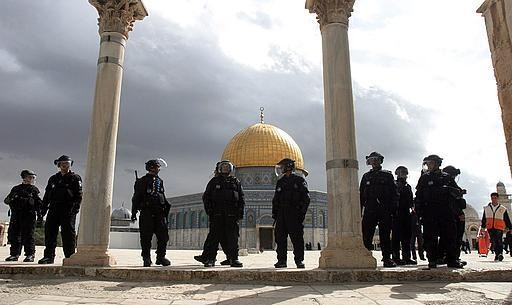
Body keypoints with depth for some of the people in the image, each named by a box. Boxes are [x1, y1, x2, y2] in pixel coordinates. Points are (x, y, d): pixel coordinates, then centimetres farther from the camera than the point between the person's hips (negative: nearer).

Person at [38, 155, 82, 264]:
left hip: (68, 210, -5)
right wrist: (43, 208, 11)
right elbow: (47, 195, 22)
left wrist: (75, 208, -15)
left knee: (68, 232, -6)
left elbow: (79, 195, -3)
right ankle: (49, 256, 10)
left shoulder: (75, 178, 5)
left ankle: (70, 256, -1)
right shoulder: (53, 179, 20)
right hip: (54, 209, 5)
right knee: (49, 231, 3)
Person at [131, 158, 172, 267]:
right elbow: (136, 198, -1)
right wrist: (134, 212, -7)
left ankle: (161, 257, 12)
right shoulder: (142, 181, 1)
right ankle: (146, 259, 10)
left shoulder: (160, 181, 17)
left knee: (163, 236, 1)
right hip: (146, 212, -5)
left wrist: (166, 207, 16)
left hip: (159, 213, 5)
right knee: (146, 237, 0)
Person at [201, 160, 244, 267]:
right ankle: (210, 258, 6)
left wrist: (240, 212, 3)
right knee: (215, 236, 0)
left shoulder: (236, 182, 13)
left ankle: (234, 259, 5)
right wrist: (209, 210, -1)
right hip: (217, 214, 0)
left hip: (231, 215, 1)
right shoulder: (214, 181, 12)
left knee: (232, 237, 0)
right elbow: (206, 196, 11)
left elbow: (241, 198, 13)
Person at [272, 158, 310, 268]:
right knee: (280, 237, 3)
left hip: (295, 214, -5)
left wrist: (302, 212, -9)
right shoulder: (280, 182, 17)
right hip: (282, 214, 5)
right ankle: (281, 260, 10)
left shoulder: (300, 180, 2)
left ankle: (299, 260, 6)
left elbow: (306, 198, -1)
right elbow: (275, 199, 19)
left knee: (297, 238, -3)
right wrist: (274, 213, 10)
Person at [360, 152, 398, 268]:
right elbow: (361, 194, 13)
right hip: (370, 209, 1)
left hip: (385, 210, -1)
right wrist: (359, 211, 6)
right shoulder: (366, 176, 15)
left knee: (385, 235, 4)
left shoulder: (387, 175, 10)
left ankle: (387, 258, 11)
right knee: (366, 235, -3)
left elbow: (394, 193, 6)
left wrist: (394, 208, -5)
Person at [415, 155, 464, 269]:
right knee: (430, 238, -3)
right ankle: (432, 261, 2)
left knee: (450, 235, 0)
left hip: (446, 212, 1)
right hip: (429, 212, -1)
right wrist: (419, 211, -3)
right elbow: (418, 196, 6)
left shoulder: (447, 177, 14)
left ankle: (452, 260, 7)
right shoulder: (424, 178, 11)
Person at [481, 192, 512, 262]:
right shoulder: (486, 208, 16)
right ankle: (497, 254, 7)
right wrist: (483, 227, 12)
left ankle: (500, 254, -18)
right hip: (490, 228, 2)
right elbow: (484, 219, 18)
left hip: (499, 228, -2)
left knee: (499, 241, -15)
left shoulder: (503, 209, 11)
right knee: (494, 242, 1)